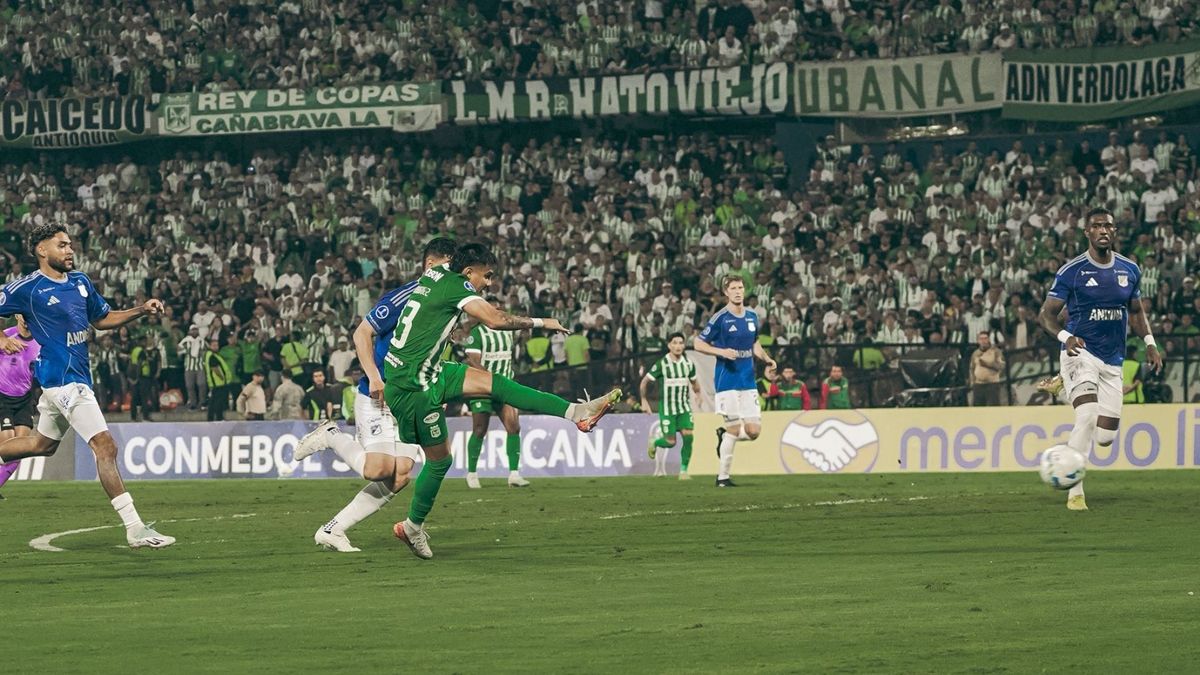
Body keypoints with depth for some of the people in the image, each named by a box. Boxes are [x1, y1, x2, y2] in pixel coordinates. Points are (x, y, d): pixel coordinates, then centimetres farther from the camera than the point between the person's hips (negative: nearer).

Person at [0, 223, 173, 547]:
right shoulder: (27, 288, -9)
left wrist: (141, 310, 9)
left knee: (44, 444, 24)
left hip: (76, 377, 9)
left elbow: (101, 319, 22)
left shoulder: (80, 282, 12)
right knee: (105, 447, -15)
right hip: (62, 379, -9)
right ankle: (135, 529, -17)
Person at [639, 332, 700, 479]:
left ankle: (683, 470, -2)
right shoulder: (662, 364, -12)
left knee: (688, 436, -13)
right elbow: (645, 382, -2)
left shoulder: (689, 364, 1)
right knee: (671, 442, -3)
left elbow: (694, 382, 19)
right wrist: (644, 401, 2)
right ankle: (654, 442, 32)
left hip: (685, 407, 3)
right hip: (667, 408, -3)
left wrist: (698, 394, 7)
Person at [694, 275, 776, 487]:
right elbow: (698, 344, -5)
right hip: (727, 381, -5)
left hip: (748, 382, 5)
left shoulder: (752, 317, 9)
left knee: (753, 431, -1)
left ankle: (723, 435, 29)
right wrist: (722, 352, -20)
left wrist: (766, 359, 4)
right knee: (734, 428, -8)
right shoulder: (720, 318, -8)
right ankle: (723, 476, 4)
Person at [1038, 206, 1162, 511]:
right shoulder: (1071, 271, -7)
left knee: (1106, 436, 2)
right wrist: (1065, 336, -24)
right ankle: (1075, 493, -20)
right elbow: (1047, 314, -5)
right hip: (1080, 353, -5)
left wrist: (1149, 342, 5)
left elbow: (1136, 311, 21)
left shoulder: (1130, 270, 7)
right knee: (1087, 416, -26)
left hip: (1112, 361, 5)